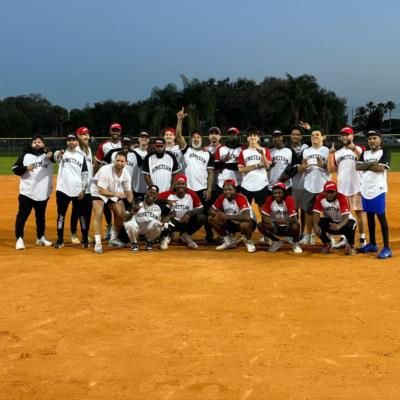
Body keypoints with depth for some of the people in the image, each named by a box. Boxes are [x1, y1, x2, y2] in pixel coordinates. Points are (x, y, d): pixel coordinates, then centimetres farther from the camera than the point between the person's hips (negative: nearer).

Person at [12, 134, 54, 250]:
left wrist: (52, 155, -40)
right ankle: (19, 239, 5)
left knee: (41, 217, 15)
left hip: (43, 194, 2)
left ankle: (40, 238, 28)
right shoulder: (25, 155, 1)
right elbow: (15, 169, 0)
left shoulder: (48, 154, 0)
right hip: (27, 193, -2)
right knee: (22, 216, -2)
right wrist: (26, 168, -19)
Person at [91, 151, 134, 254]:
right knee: (98, 214, -23)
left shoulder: (126, 174, -16)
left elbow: (128, 192, -3)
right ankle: (98, 243, -19)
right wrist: (116, 194, -41)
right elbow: (101, 191, -32)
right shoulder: (105, 170, -34)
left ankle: (113, 239, 22)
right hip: (98, 192, -6)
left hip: (114, 193, 6)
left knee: (121, 214, 2)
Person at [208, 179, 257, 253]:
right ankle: (229, 241, 6)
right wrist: (219, 214, -28)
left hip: (246, 221, -6)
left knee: (245, 225, -42)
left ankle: (248, 242, -5)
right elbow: (211, 211, -5)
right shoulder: (221, 197, -11)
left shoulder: (241, 198, -29)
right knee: (211, 219, -11)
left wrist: (228, 216, -39)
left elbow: (246, 217, -41)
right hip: (232, 222, 6)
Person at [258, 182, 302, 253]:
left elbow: (293, 219, -29)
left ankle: (295, 244, -2)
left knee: (295, 225, -35)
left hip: (288, 227, -3)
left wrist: (274, 220, -41)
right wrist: (268, 221, -37)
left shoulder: (289, 200, -21)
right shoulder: (269, 199, -11)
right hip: (276, 227, 3)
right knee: (261, 225, -20)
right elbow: (264, 217, -11)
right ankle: (277, 242, 4)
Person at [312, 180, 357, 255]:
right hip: (330, 221, 3)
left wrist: (339, 226, -58)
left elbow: (345, 216, -36)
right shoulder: (320, 197, -18)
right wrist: (315, 225, -45)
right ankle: (327, 244, 2)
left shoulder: (342, 198, -27)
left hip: (342, 222, -3)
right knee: (318, 223, -26)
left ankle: (350, 245, -4)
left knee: (350, 225, -36)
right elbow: (316, 213, -24)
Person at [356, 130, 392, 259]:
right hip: (365, 189, 6)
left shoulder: (385, 152, -5)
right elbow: (357, 167, 0)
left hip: (378, 189, -6)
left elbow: (380, 168, -19)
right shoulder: (365, 153, 13)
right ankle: (372, 244, 23)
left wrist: (365, 166, -8)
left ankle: (386, 248, -4)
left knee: (381, 217, -6)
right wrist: (371, 164, -14)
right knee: (369, 216, 13)